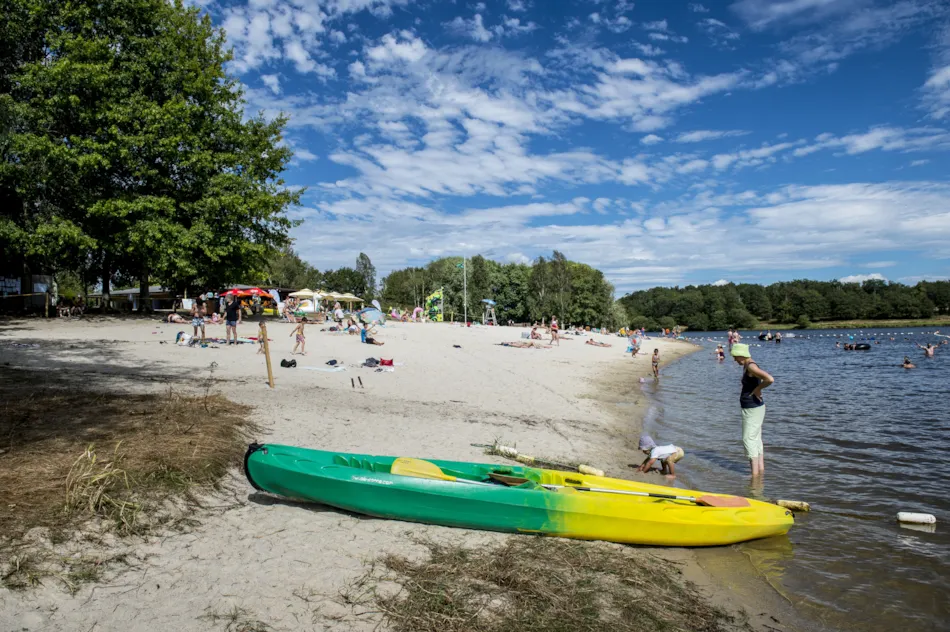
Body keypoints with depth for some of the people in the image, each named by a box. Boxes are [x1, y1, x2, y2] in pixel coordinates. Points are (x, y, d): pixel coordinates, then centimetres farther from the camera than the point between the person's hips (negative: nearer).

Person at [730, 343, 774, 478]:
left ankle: (755, 473, -4)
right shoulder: (747, 366, 10)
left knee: (749, 439, -7)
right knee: (756, 438, 15)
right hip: (751, 407, 10)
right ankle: (761, 468, 22)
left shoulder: (751, 367, -20)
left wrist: (757, 389, -20)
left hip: (752, 409, -10)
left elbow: (770, 379, -32)